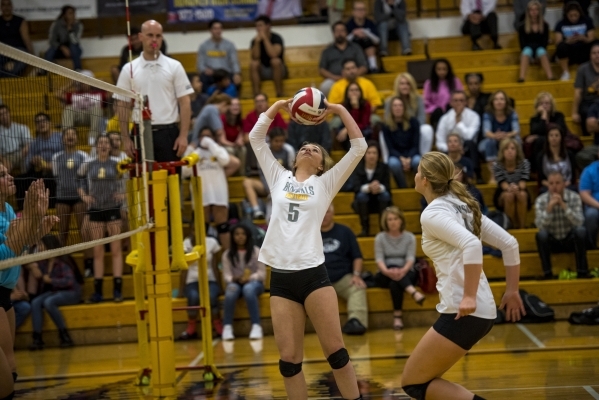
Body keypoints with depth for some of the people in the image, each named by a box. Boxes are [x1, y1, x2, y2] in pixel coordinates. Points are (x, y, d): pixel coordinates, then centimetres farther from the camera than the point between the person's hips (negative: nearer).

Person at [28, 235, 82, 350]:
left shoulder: (62, 261, -14)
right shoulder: (44, 262, 6)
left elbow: (69, 281, -19)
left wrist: (51, 280, -15)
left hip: (71, 292, -7)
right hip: (53, 292, 7)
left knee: (48, 302, -33)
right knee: (35, 303, -20)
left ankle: (64, 335, -22)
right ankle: (37, 338, -25)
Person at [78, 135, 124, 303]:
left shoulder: (117, 165, 1)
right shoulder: (88, 166, 6)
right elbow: (81, 186, 13)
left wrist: (123, 194, -12)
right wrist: (84, 196, -6)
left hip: (113, 209, -2)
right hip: (95, 210, 2)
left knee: (116, 250, -2)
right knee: (98, 252, 5)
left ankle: (117, 289, -2)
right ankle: (98, 291, 8)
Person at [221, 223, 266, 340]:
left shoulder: (256, 251, 4)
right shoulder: (227, 254, 7)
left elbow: (262, 273, 1)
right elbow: (226, 275, 3)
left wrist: (249, 278, -18)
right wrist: (233, 279, -20)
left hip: (254, 283, -1)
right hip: (235, 283, 1)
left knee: (248, 289, -38)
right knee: (231, 290, -37)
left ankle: (256, 326, -40)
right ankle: (227, 327, -36)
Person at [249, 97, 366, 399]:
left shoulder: (326, 183, 10)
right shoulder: (279, 178, 16)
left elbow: (359, 147, 4)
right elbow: (256, 137, 17)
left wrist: (340, 110, 4)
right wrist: (279, 105, 13)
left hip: (313, 274, -2)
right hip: (281, 277, 2)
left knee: (336, 352, -3)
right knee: (288, 359, 2)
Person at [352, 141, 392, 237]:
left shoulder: (384, 167, -7)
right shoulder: (357, 167, -9)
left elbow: (387, 187, -14)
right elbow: (356, 187, -21)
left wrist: (379, 188, -39)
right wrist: (368, 187, -43)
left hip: (379, 203, 1)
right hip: (363, 203, -1)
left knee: (385, 195, -30)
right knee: (361, 195, -32)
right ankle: (365, 229, -28)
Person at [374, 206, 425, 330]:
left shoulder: (410, 237, 5)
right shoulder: (380, 238, 4)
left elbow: (411, 258, -8)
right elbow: (379, 259, -7)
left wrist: (404, 270, -32)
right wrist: (387, 271, -31)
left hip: (405, 273, 0)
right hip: (385, 276, 0)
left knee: (395, 282, -37)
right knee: (393, 267, -37)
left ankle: (397, 315, -41)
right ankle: (413, 292, -55)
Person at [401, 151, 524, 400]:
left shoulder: (432, 214, -10)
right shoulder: (462, 206, 14)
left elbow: (472, 245, -27)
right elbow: (509, 243, 14)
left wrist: (469, 297, -27)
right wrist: (512, 291, 18)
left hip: (463, 312, -9)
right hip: (482, 312, 9)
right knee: (424, 378, 20)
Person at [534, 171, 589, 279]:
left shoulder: (574, 197, -11)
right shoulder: (541, 200, -10)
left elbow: (579, 223, -23)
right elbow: (540, 226, -22)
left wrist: (564, 205, -33)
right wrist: (549, 207, -35)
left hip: (570, 240, 0)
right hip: (552, 242, 0)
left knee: (581, 230, -30)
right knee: (541, 234, -31)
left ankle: (582, 272, -22)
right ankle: (547, 273, -22)